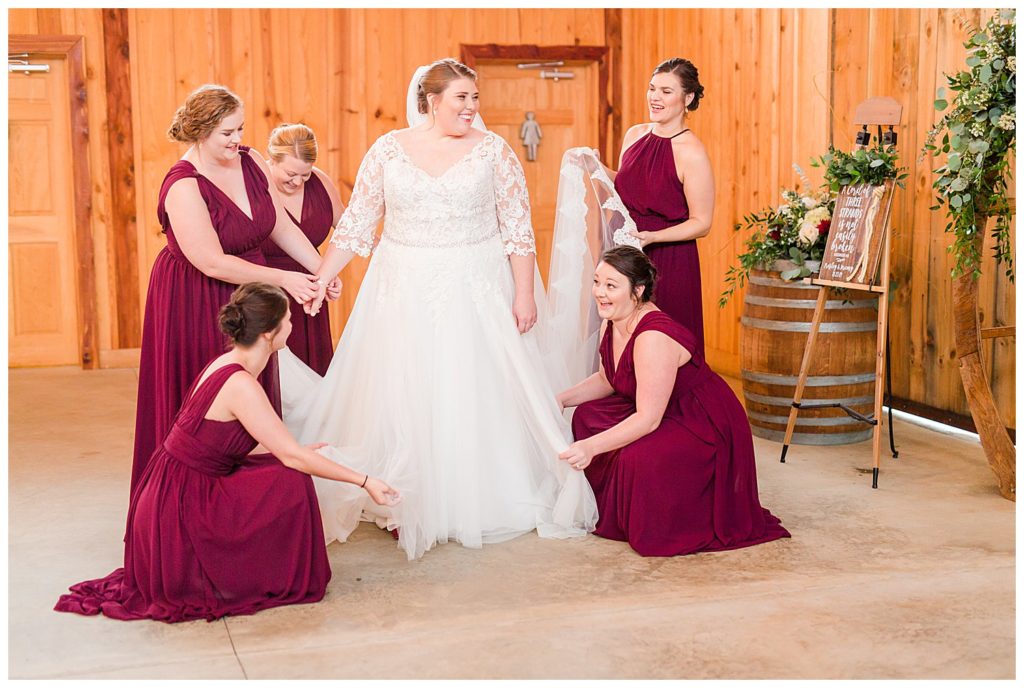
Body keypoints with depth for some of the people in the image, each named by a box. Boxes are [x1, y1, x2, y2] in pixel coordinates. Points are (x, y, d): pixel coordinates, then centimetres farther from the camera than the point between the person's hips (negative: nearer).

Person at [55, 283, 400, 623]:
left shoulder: (226, 365, 6)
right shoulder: (241, 384, -22)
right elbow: (292, 456, -20)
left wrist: (302, 452, 23)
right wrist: (363, 480, -14)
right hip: (179, 514, -9)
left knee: (283, 470, 11)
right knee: (291, 483, -15)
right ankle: (283, 581, 2)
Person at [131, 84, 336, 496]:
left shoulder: (250, 162, -1)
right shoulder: (183, 187, -22)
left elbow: (282, 226, 7)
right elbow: (213, 264, -25)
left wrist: (321, 270, -3)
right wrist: (283, 279, -22)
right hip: (195, 304, -7)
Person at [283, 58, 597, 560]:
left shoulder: (493, 150, 0)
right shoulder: (388, 150, 1)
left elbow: (518, 228, -1)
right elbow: (355, 223, 4)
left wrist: (525, 294, -7)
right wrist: (319, 280, -1)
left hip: (476, 293, -1)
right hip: (405, 293, 1)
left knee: (477, 393, 4)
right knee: (403, 397, 4)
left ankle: (479, 503, 18)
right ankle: (405, 508, 16)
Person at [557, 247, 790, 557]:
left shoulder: (654, 337, -30)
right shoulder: (613, 324, -1)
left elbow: (648, 418, -31)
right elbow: (606, 380, 16)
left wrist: (591, 446, -37)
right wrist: (562, 399, 2)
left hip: (706, 429, -10)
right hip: (666, 417, 10)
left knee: (638, 457, -33)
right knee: (588, 415, 7)